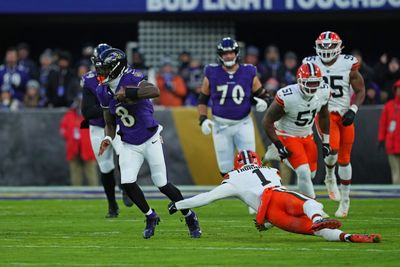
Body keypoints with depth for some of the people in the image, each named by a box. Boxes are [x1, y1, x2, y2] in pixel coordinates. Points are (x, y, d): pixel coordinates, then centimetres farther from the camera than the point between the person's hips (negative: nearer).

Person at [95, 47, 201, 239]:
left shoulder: (131, 79, -20)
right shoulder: (104, 91, -1)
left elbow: (155, 91, -41)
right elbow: (110, 123, 9)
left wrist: (128, 93, -44)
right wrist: (108, 138, -10)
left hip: (150, 140, -5)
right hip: (129, 145, 5)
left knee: (162, 185, -2)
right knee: (127, 183, -11)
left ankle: (190, 217, 20)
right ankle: (150, 217, 13)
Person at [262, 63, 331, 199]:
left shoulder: (324, 92, -14)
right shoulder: (286, 97, -31)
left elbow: (323, 116, 7)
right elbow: (267, 121, -20)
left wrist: (326, 141, 9)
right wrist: (279, 146, -20)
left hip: (307, 135, 6)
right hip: (287, 136, -6)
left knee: (311, 173, 11)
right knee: (304, 173, -18)